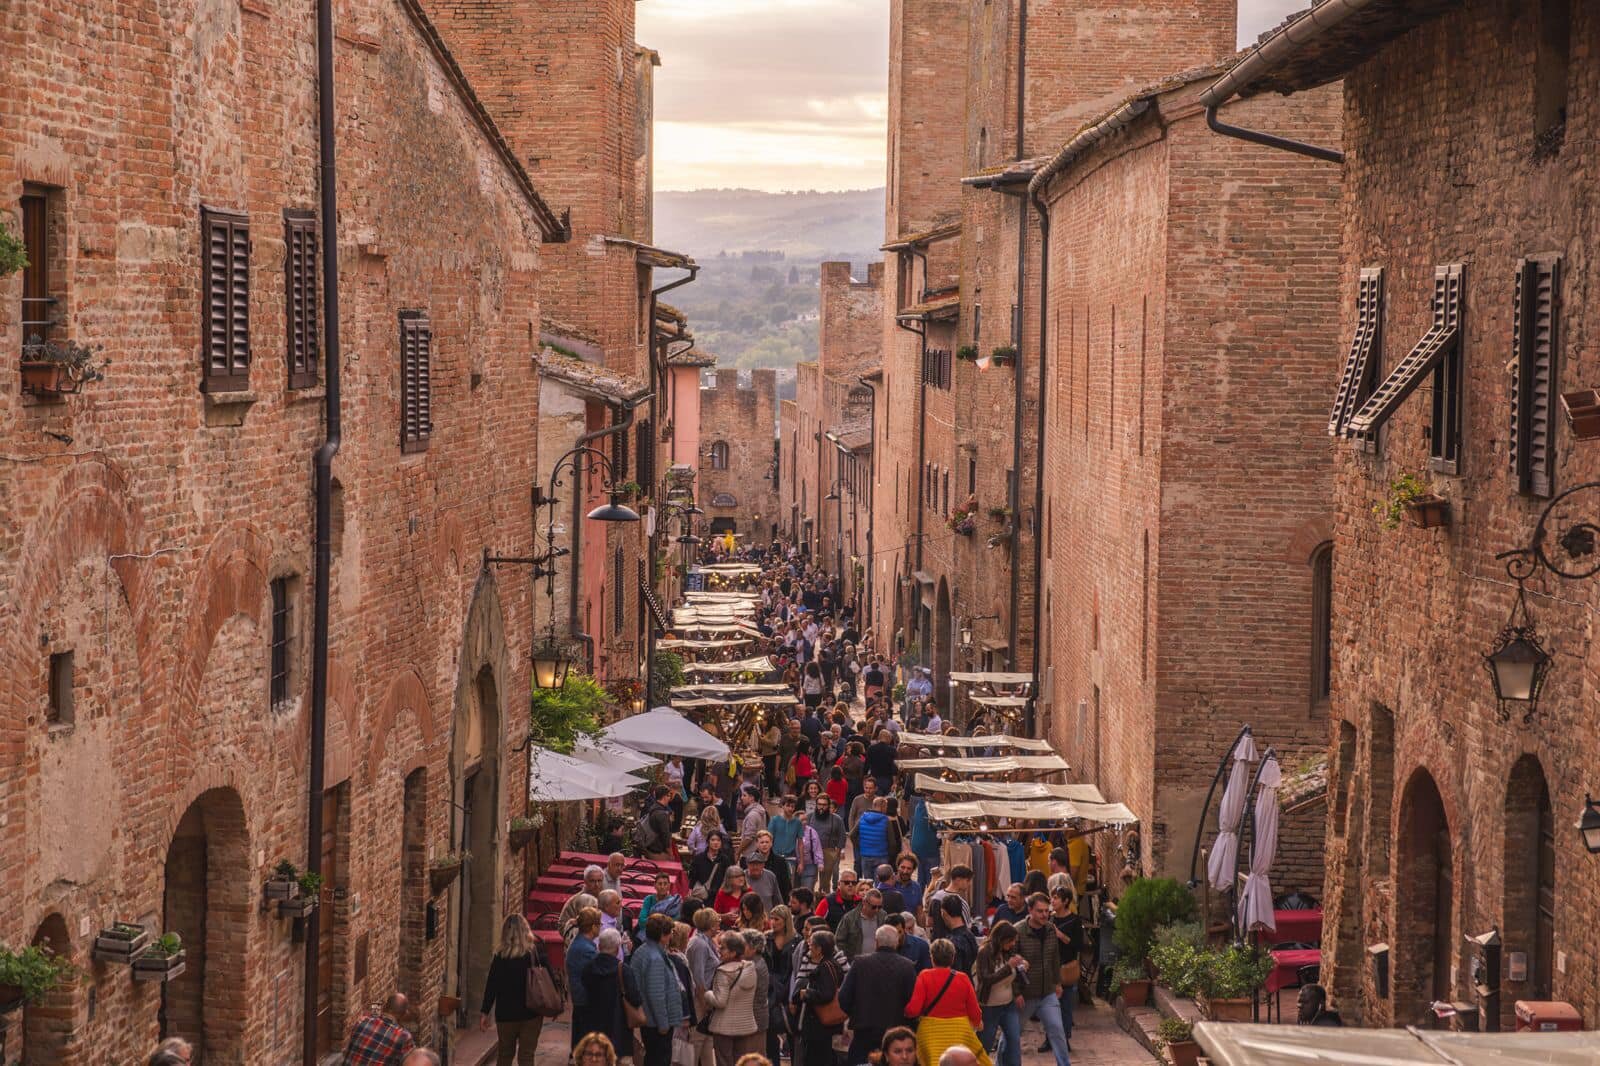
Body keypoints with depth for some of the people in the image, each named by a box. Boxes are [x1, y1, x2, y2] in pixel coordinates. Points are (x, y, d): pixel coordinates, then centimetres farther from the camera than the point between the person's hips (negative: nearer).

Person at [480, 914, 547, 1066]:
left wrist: (484, 1012, -1)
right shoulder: (537, 952, -5)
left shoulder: (500, 956, -8)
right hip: (532, 1013, 0)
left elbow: (491, 985, -6)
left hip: (506, 1013, 0)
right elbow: (550, 980, 0)